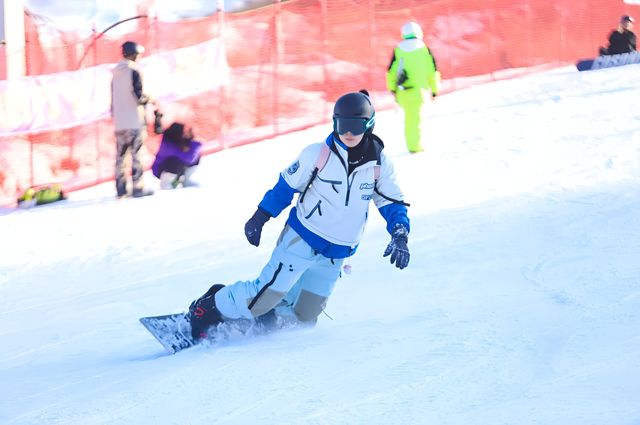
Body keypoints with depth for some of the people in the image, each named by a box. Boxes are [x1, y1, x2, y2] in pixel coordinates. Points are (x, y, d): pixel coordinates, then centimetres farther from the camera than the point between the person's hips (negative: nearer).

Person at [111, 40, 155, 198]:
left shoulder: (116, 73, 13)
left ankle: (120, 187, 8)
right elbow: (139, 95, -14)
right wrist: (151, 100, 4)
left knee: (120, 154, 7)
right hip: (134, 120, -7)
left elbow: (113, 99, 15)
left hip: (119, 121, 7)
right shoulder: (134, 71, -8)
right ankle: (138, 187, -7)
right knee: (136, 154, -5)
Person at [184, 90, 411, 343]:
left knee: (303, 316, 3)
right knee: (269, 292, -12)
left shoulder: (379, 165, -5)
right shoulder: (317, 154, -13)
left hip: (335, 255, 4)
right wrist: (259, 218, 1)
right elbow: (287, 185, -1)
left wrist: (400, 236, -15)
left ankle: (260, 318, 29)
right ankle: (209, 308, 8)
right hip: (301, 239, -3)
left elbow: (393, 204, 2)